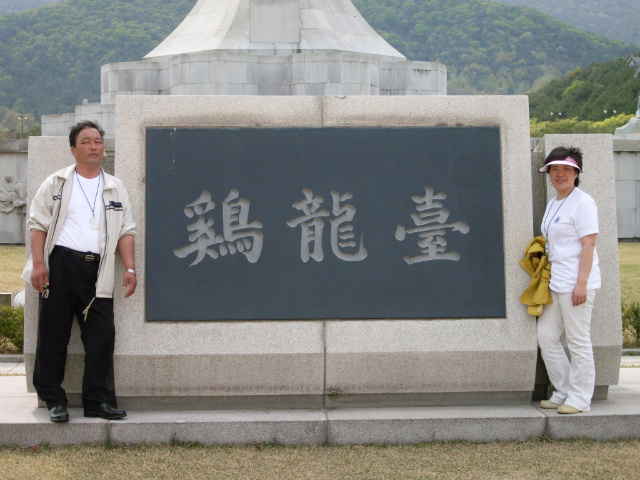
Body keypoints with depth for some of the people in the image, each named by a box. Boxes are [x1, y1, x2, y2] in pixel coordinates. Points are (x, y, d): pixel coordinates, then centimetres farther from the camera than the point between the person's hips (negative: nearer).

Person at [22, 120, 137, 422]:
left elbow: (126, 231, 13)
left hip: (97, 270, 2)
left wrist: (130, 268, 1)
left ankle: (96, 400, 6)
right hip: (59, 264, -2)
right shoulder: (56, 183, 8)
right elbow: (38, 223, 3)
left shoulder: (115, 189, 16)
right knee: (53, 334, 1)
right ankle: (53, 399, 11)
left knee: (102, 335, -3)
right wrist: (38, 263, -8)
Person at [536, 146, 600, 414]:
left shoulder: (582, 203, -10)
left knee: (578, 341, -2)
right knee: (546, 336, 9)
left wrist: (581, 283, -21)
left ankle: (579, 399, 8)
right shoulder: (553, 204, 17)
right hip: (555, 282, 9)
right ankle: (563, 392, 21)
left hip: (575, 283, -9)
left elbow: (588, 245, -15)